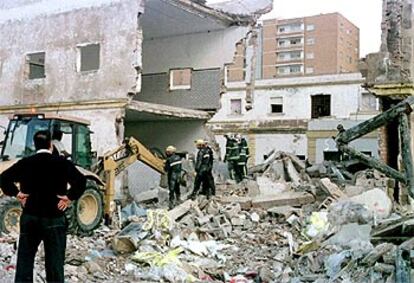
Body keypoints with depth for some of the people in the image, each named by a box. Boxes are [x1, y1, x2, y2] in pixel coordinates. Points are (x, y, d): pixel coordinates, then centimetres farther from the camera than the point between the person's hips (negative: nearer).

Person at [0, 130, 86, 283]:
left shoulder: (25, 162, 3)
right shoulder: (62, 163, -5)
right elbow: (80, 181, -16)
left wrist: (16, 193, 3)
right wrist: (70, 197, -9)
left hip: (29, 217, 3)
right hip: (54, 219, -2)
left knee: (24, 261, 14)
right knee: (54, 263, 4)